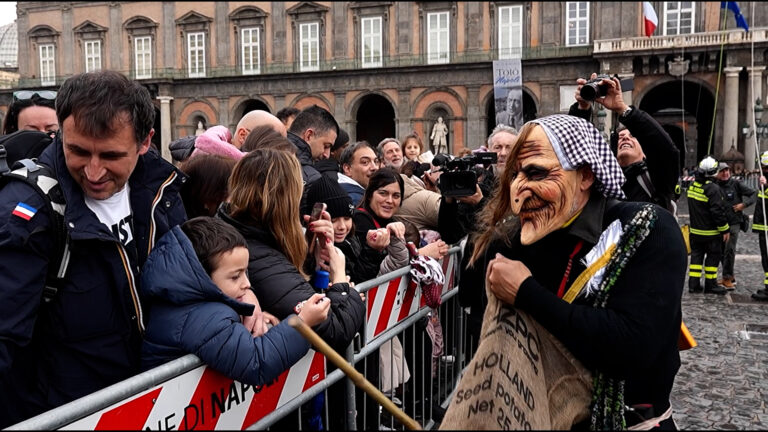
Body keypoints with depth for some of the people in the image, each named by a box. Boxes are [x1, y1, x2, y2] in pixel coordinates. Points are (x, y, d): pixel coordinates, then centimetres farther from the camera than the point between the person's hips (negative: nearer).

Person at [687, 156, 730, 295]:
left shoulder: (692, 185, 3)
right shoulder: (713, 188, -20)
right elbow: (718, 211, -19)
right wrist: (725, 230, -11)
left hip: (695, 230, 7)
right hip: (711, 232, -7)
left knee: (696, 255, 12)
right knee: (713, 256, 6)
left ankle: (693, 284, 13)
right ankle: (710, 285, 11)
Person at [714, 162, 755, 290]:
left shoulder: (736, 184, -2)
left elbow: (753, 194, 1)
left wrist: (744, 204, -9)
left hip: (734, 223, -4)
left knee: (729, 249, -11)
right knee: (722, 250, 10)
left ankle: (727, 278, -4)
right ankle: (730, 277, 25)